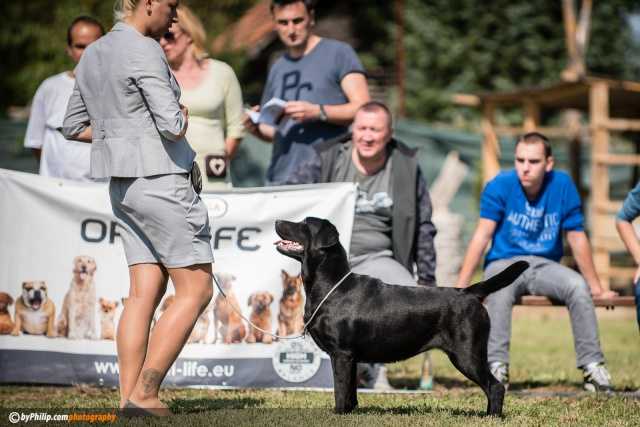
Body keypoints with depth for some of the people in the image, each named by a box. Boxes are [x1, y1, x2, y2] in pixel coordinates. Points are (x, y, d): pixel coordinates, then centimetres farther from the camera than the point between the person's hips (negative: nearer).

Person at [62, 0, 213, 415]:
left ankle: (128, 398, 3)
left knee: (145, 293, 8)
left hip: (124, 184, 9)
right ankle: (144, 394, -6)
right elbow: (172, 126, -22)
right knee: (197, 291, -2)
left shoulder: (93, 56, 12)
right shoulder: (144, 51, -16)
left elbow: (74, 126, 20)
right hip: (161, 180, -9)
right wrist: (182, 117, 1)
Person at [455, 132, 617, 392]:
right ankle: (496, 365, -37)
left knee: (578, 286, -28)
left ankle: (592, 364, -24)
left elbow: (577, 239, 1)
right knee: (500, 289, -36)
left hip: (545, 265, 2)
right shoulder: (500, 186, -9)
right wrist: (460, 287, -20)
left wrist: (596, 288, 5)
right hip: (504, 263, -2)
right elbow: (482, 235, -14)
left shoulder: (562, 186, -5)